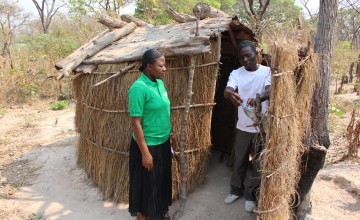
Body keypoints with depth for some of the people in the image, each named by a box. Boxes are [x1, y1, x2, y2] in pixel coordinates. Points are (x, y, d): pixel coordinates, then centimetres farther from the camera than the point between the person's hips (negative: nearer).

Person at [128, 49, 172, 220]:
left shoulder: (159, 83, 3)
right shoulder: (139, 88, -21)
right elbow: (136, 123, -21)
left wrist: (167, 138, 17)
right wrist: (145, 153, -20)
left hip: (163, 142, 8)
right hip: (148, 145, -8)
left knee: (161, 180, 23)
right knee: (146, 184, 10)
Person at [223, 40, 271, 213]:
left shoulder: (267, 71, -8)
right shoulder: (236, 74, -2)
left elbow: (269, 90, -25)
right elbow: (227, 90, -21)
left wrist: (258, 98, -49)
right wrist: (230, 94, -47)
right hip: (243, 126, 2)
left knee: (258, 163, 10)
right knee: (239, 160, 17)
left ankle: (250, 194, 30)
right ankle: (236, 190, 37)